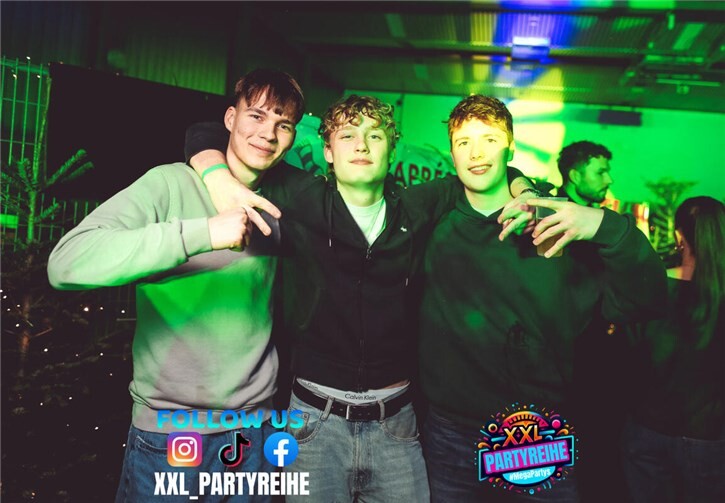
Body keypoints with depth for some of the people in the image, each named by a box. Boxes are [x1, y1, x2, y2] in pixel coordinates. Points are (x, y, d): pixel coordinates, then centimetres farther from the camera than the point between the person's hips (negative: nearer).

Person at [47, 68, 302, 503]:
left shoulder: (281, 204, 6)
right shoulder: (171, 183, -9)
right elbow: (68, 263, -23)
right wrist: (202, 232, -30)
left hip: (255, 427, 5)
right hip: (168, 427, -4)